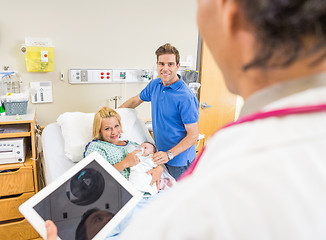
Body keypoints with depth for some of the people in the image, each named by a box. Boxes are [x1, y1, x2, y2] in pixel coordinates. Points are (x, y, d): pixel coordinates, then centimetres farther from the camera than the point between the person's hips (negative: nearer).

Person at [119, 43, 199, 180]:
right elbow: (136, 100, 18)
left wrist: (169, 154, -31)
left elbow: (193, 135, -21)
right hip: (161, 154, 6)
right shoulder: (154, 85, -1)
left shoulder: (186, 97, -23)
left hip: (179, 161, -6)